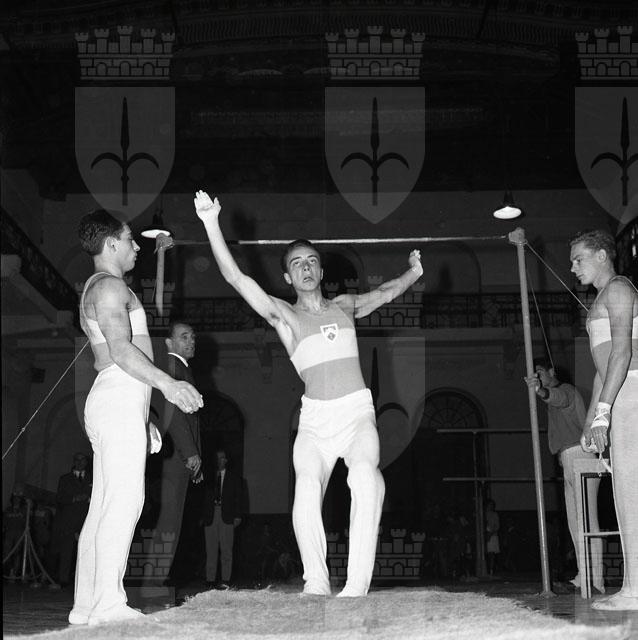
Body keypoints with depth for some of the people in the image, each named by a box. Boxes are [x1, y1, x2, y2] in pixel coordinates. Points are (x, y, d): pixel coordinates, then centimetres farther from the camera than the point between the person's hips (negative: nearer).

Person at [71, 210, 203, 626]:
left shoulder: (96, 290, 27)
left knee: (104, 505, 6)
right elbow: (120, 349, -20)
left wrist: (144, 418, 28)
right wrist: (168, 384, -24)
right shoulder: (111, 286, -6)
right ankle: (109, 602, -20)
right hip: (120, 403, -10)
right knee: (124, 499, -16)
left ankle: (86, 605, 6)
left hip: (112, 403, 10)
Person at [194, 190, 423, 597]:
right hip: (315, 418, -1)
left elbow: (386, 293, 39)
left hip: (358, 411, 1)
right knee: (307, 486, -27)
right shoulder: (283, 315, 9)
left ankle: (356, 585, -32)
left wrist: (414, 272, 35)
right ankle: (316, 585, -18)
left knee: (365, 475, -29)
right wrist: (211, 223, -9)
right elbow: (236, 277, -2)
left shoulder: (344, 305, 19)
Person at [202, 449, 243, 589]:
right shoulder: (208, 477, 16)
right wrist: (203, 517, 3)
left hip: (226, 517, -1)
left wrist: (237, 516, -2)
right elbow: (204, 498, 12)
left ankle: (225, 580, -6)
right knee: (211, 550, -1)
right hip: (210, 516, 2)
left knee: (226, 550, -5)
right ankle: (210, 580, 0)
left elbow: (238, 498, 9)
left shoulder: (234, 478, 14)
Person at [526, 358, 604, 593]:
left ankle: (596, 579, -19)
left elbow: (557, 397, -32)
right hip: (568, 462, 10)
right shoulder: (555, 398, 26)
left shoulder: (566, 390, -6)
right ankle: (583, 576, 10)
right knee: (575, 523, 8)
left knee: (588, 521, -15)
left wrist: (541, 391, -51)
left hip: (580, 457, -10)